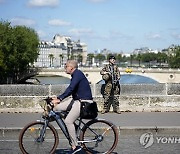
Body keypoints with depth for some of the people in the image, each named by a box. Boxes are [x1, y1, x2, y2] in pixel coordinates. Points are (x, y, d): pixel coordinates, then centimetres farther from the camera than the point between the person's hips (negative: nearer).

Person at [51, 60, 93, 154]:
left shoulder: (78, 74, -15)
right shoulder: (75, 75, 17)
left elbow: (70, 89, -26)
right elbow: (71, 90, 23)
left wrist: (59, 99, -31)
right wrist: (58, 98, 19)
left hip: (84, 101, -10)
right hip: (77, 100, 10)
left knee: (68, 121, -17)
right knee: (56, 107, 0)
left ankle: (75, 146, -10)